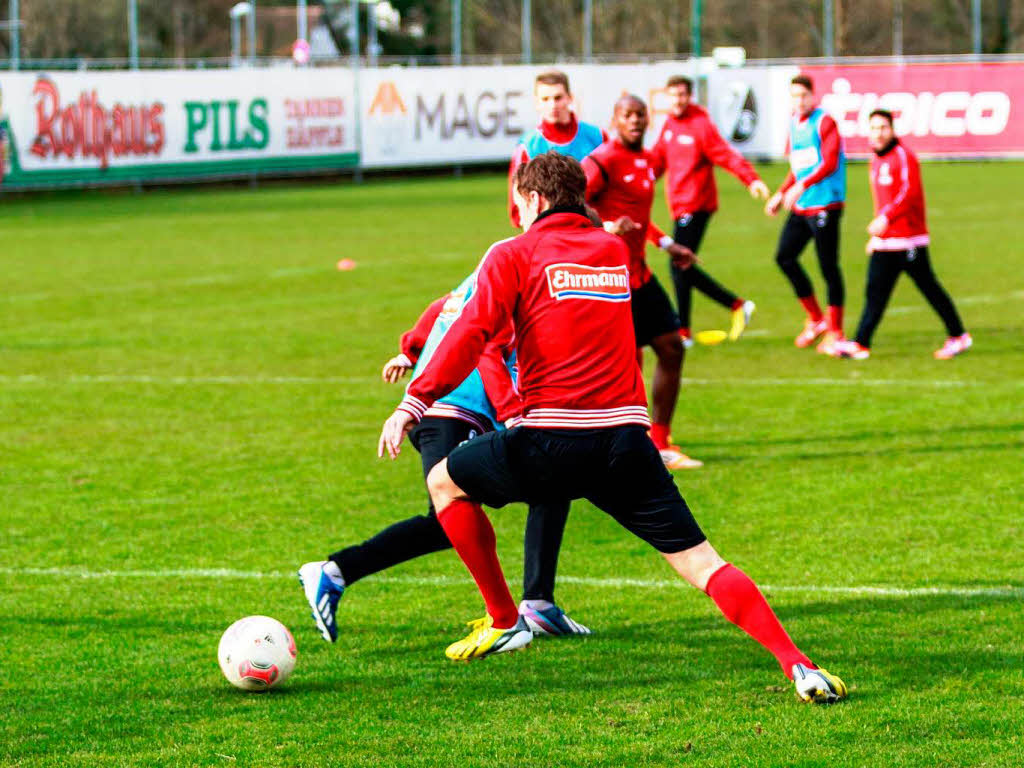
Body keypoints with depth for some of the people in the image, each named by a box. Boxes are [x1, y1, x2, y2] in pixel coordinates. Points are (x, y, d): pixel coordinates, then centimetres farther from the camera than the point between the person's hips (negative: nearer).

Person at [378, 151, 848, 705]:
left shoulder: (513, 255, 4)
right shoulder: (615, 250, 19)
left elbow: (472, 334, -11)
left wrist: (413, 403, -16)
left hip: (553, 444, -4)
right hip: (627, 438, 4)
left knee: (445, 482, 22)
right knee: (703, 564, 2)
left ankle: (504, 621, 23)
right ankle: (797, 665, -14)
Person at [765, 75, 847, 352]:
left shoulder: (824, 122, -9)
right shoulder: (794, 123, 14)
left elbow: (830, 163, -20)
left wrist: (800, 186, -30)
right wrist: (781, 194, 19)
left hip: (825, 203, -8)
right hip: (800, 206, 8)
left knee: (828, 266, -4)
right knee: (784, 256, 5)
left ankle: (835, 332, 4)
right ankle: (816, 319, 17)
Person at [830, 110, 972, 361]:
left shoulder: (903, 156, -11)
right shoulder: (876, 161, 16)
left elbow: (910, 192, -23)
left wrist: (885, 218, -34)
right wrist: (876, 236, 24)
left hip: (908, 240, -8)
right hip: (884, 242, 8)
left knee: (929, 288, 0)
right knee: (876, 291, 1)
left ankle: (958, 337, 11)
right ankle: (861, 344, -3)